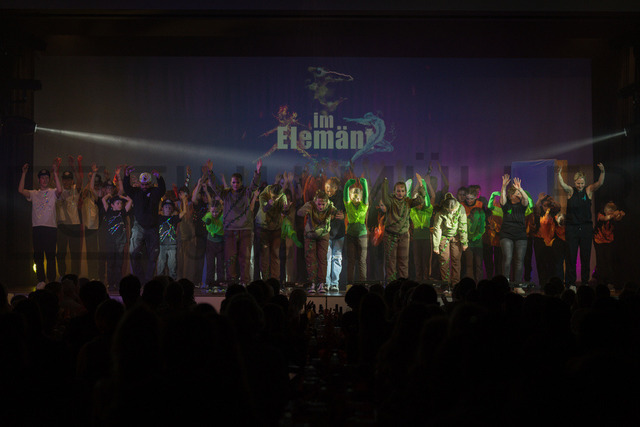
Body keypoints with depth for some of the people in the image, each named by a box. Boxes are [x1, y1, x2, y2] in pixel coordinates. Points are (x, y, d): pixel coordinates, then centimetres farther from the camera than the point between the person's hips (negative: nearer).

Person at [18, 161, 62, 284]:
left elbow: (59, 190, -16)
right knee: (38, 256, 5)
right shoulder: (34, 194, 14)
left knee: (50, 255, -4)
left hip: (51, 227, -3)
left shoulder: (53, 193, 7)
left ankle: (51, 281, 0)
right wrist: (24, 173, -4)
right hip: (37, 228, 3)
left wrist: (55, 172, -18)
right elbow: (21, 190, -1)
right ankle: (40, 281, 12)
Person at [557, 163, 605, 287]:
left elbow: (600, 183, -12)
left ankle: (585, 282, 13)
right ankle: (571, 283, 4)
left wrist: (602, 171, -29)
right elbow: (562, 184, -17)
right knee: (571, 256, 0)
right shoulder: (570, 191, 1)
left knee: (586, 256, 5)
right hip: (572, 228, -1)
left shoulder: (588, 191, 3)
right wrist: (559, 174, -36)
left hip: (586, 228, 1)